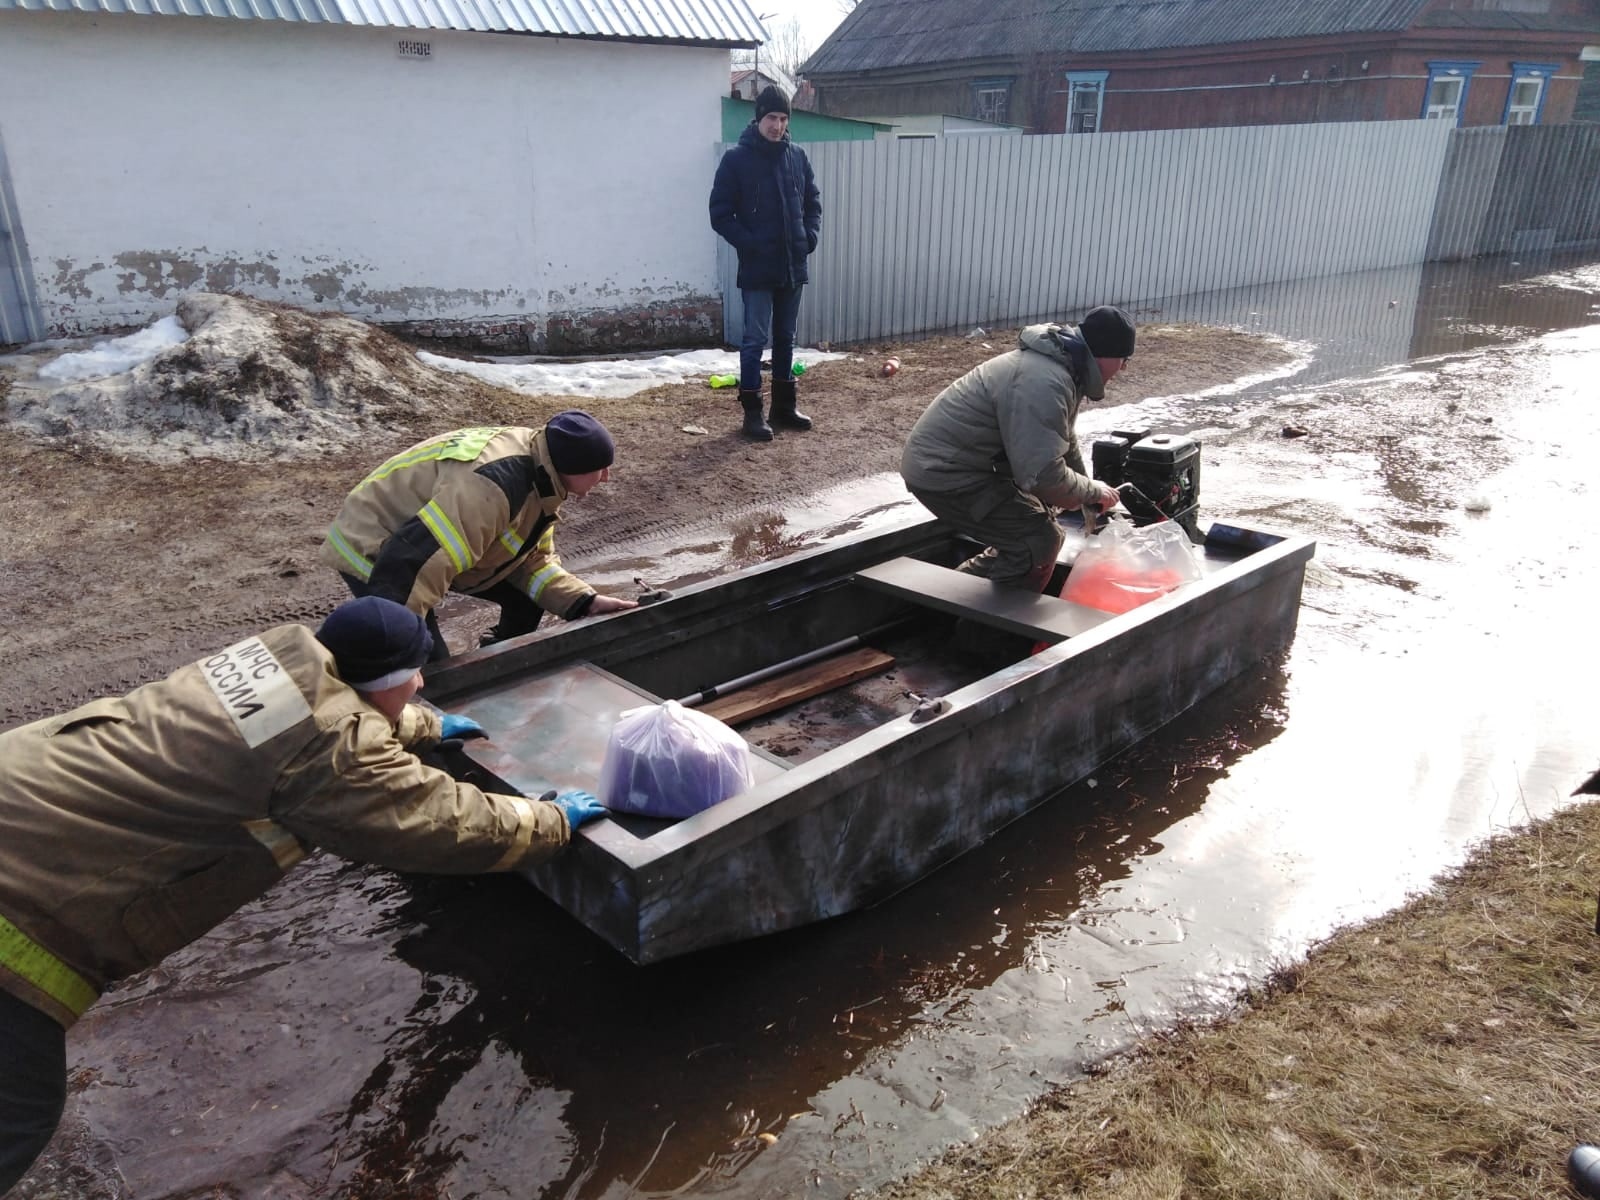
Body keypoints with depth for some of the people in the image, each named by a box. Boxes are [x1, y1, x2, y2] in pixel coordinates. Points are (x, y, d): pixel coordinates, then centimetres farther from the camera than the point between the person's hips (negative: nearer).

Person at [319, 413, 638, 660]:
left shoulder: (541, 477, -6)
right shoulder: (495, 484, -38)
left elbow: (532, 561, 1)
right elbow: (414, 561, -42)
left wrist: (586, 602, -14)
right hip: (373, 553, -9)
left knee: (528, 594, 7)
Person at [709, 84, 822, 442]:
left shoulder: (797, 157, 8)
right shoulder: (736, 159, -6)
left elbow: (813, 202, 16)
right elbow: (721, 214, -7)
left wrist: (810, 236, 0)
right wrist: (749, 245, -15)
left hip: (792, 266, 5)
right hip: (757, 268, -5)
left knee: (785, 338, 12)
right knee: (755, 339, -3)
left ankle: (784, 407, 22)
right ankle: (752, 412, 3)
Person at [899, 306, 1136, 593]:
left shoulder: (1062, 367, 9)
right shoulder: (1043, 383, -27)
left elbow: (1064, 444, 23)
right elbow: (1044, 474, -30)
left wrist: (1090, 502, 24)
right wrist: (1095, 492, -13)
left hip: (953, 459, 11)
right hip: (943, 471, -11)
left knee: (1025, 531, 19)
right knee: (1039, 540, -12)